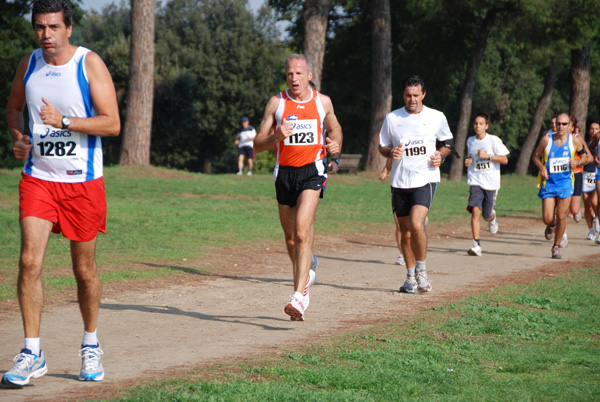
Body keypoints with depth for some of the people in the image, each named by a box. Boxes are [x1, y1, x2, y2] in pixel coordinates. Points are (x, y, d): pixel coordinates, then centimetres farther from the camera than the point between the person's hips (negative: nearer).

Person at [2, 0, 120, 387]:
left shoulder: (90, 64, -7)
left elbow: (112, 123, -12)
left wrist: (64, 121, -23)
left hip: (83, 181, -2)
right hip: (37, 178, 2)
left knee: (85, 269, 7)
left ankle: (91, 346, 27)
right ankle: (32, 354, -6)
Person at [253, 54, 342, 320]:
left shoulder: (323, 102, 5)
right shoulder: (276, 103, 2)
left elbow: (335, 128, 25)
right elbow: (257, 145, 0)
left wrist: (336, 146, 3)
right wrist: (276, 138, -20)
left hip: (312, 171, -2)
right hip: (285, 173, 2)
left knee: (302, 232, -20)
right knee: (291, 238, 11)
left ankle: (299, 296, -26)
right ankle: (306, 274, 41)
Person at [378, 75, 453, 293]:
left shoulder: (436, 117, 2)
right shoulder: (392, 118, 5)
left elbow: (447, 141, 16)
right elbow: (382, 146, 13)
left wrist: (441, 155, -4)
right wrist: (391, 152, -9)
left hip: (425, 179, -3)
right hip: (400, 182, 3)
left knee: (416, 224, -22)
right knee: (405, 231, 7)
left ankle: (421, 270, -3)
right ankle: (411, 277, 22)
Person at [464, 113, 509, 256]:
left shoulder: (494, 140, -7)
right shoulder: (470, 141, 7)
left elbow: (504, 160, -8)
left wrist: (487, 156, -18)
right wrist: (468, 161, 3)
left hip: (491, 183, -2)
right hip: (475, 181, 2)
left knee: (487, 216, 6)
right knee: (475, 211, -18)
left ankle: (493, 217, 46)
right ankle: (476, 244, -17)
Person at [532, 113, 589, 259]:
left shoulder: (575, 141, -3)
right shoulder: (546, 140, -5)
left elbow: (585, 156, 10)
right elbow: (535, 156, 7)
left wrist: (578, 162, -12)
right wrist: (541, 167, -12)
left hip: (565, 183, 0)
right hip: (548, 183, 0)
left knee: (561, 216, -4)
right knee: (547, 219, -6)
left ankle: (556, 247, 14)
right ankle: (552, 225, 33)